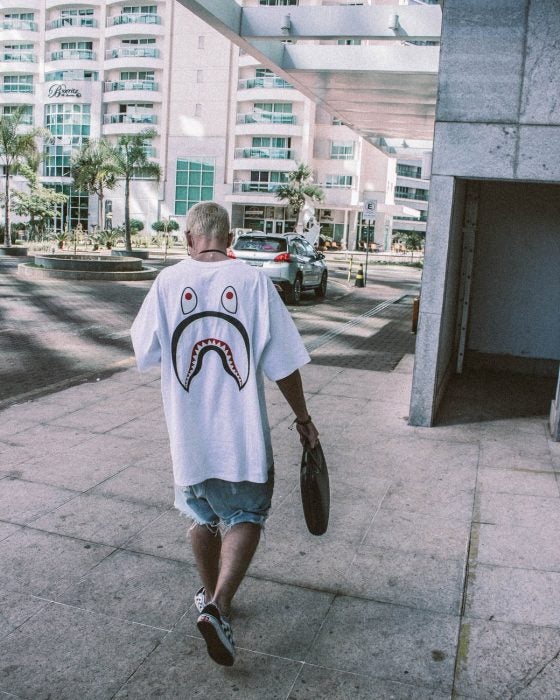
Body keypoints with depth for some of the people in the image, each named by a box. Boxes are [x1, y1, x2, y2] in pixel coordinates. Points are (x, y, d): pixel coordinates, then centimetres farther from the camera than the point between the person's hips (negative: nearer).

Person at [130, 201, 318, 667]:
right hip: (243, 434, -2)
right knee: (246, 517, 14)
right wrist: (303, 418, 4)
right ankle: (219, 605, -2)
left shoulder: (168, 283, -5)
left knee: (204, 516, 21)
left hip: (189, 434, 3)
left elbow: (145, 354, 4)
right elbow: (283, 364, -9)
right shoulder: (253, 281, -10)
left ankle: (211, 598, 38)